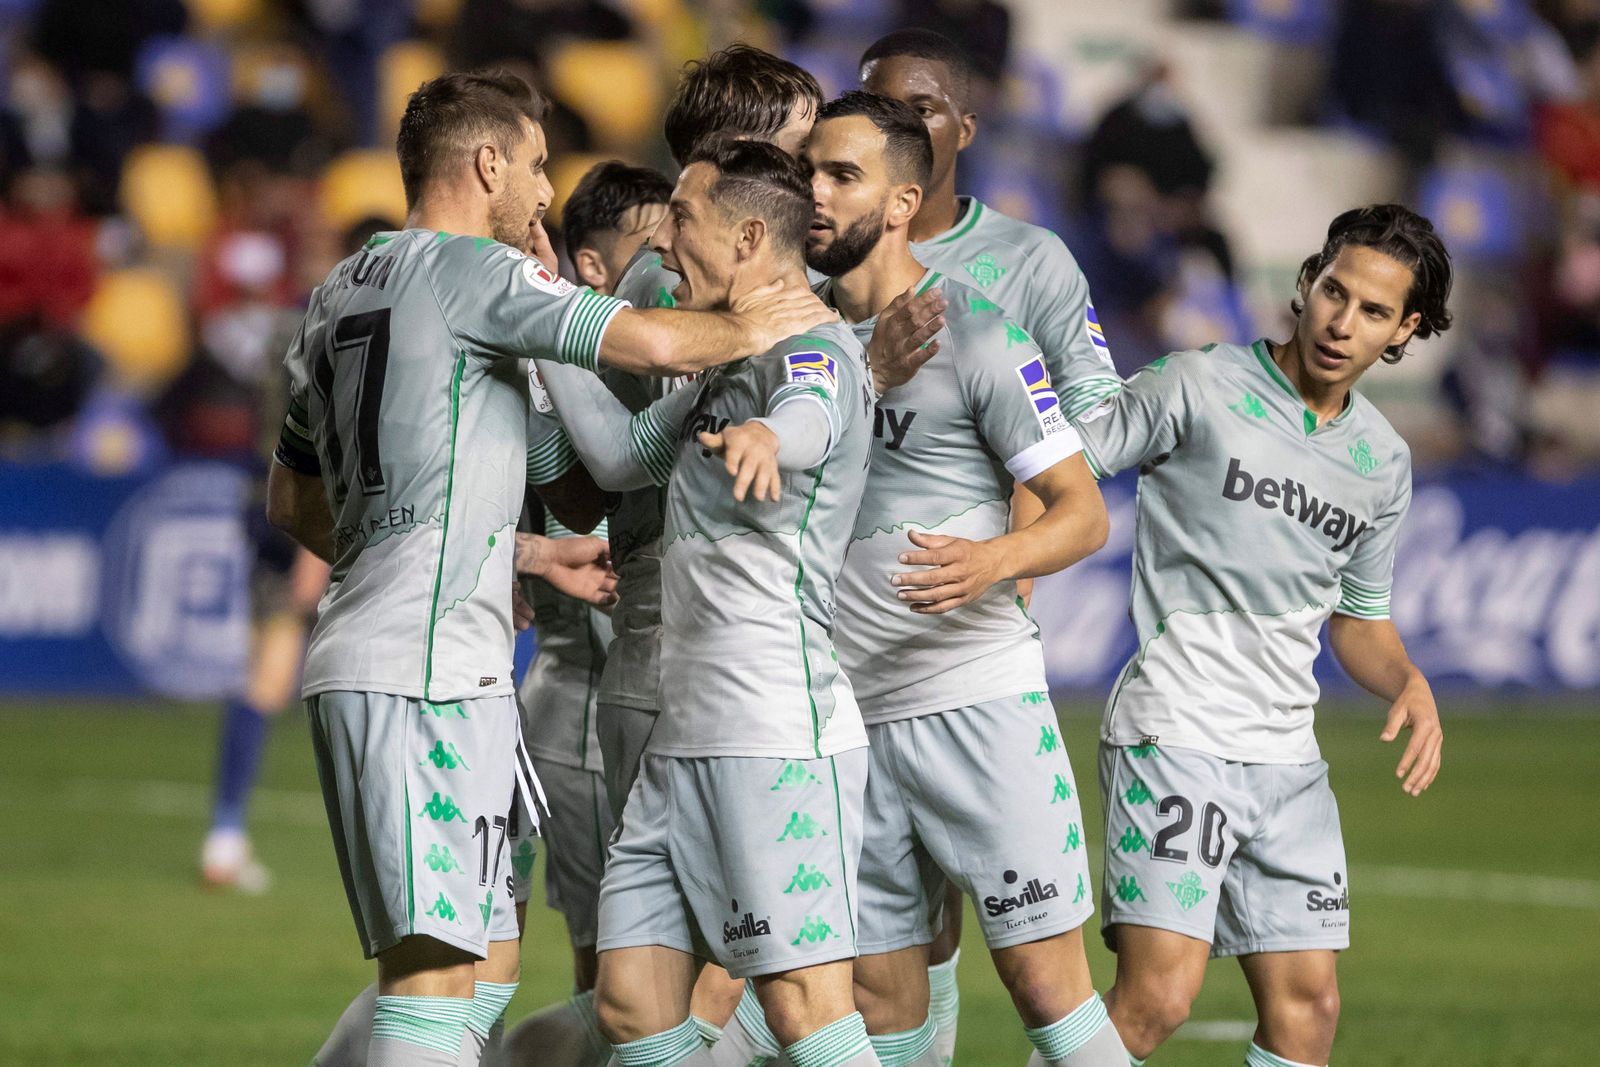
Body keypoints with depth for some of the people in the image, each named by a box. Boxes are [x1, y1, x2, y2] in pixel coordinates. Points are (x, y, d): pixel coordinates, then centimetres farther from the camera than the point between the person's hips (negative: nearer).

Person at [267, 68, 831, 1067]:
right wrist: (743, 329, 4)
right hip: (428, 670, -10)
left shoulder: (339, 293, 20)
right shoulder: (469, 270, -7)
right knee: (439, 975, -13)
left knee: (490, 960, 13)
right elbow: (652, 341, -19)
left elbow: (293, 501, 27)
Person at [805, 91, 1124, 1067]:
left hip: (979, 700, -5)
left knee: (1045, 977, -9)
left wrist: (996, 561, -25)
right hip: (850, 717, 5)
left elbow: (1083, 512, -7)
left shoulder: (976, 333, -6)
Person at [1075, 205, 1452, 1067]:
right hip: (1173, 735, -6)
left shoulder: (1382, 461, 14)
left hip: (1286, 757, 6)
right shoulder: (1196, 389, -4)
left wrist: (1409, 687, 4)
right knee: (1159, 997, -18)